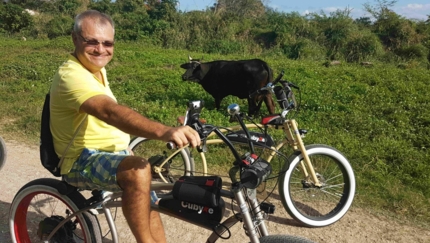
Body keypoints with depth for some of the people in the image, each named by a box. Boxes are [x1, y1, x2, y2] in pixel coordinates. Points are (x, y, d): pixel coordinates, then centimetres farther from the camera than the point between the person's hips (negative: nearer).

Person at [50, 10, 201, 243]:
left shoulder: (96, 69, 9)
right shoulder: (72, 75, -23)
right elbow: (111, 111, -43)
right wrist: (164, 131, -57)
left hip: (112, 155, 10)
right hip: (83, 161, -9)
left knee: (150, 206, 11)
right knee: (138, 170, -36)